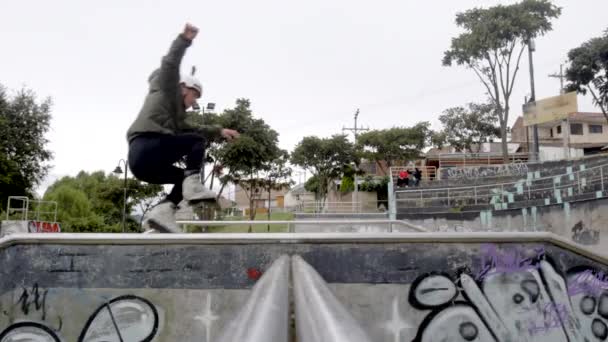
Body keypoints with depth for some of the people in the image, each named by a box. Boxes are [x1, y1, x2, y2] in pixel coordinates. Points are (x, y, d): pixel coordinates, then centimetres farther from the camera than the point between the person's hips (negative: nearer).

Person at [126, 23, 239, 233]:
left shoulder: (175, 114, 36)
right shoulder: (166, 90, 14)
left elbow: (192, 131, 33)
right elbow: (170, 64, -1)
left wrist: (219, 131, 25)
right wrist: (185, 40, -12)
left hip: (139, 159, 9)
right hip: (147, 148, -9)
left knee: (186, 178, 17)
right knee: (196, 142, -1)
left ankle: (162, 211, -3)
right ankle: (193, 185, -17)